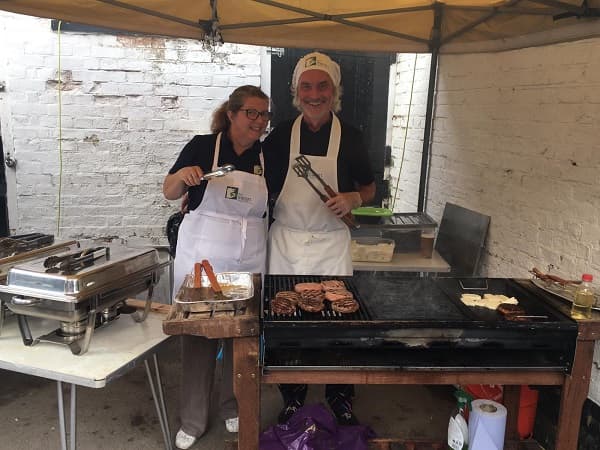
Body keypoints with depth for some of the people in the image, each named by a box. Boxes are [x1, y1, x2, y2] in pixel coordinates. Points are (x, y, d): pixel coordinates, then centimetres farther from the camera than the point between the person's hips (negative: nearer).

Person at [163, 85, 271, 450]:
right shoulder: (203, 146, -5)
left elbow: (276, 206, 12)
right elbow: (169, 193, 1)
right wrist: (182, 176, -20)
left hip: (249, 261, 3)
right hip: (202, 256, -2)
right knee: (197, 335, 6)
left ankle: (235, 409, 34)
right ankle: (193, 420, 23)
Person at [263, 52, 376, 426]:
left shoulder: (350, 137, 0)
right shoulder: (280, 136, 2)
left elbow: (370, 188, 9)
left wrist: (353, 199, -12)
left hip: (332, 244, -1)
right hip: (286, 241, 1)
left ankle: (341, 400, 29)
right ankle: (292, 401, 30)